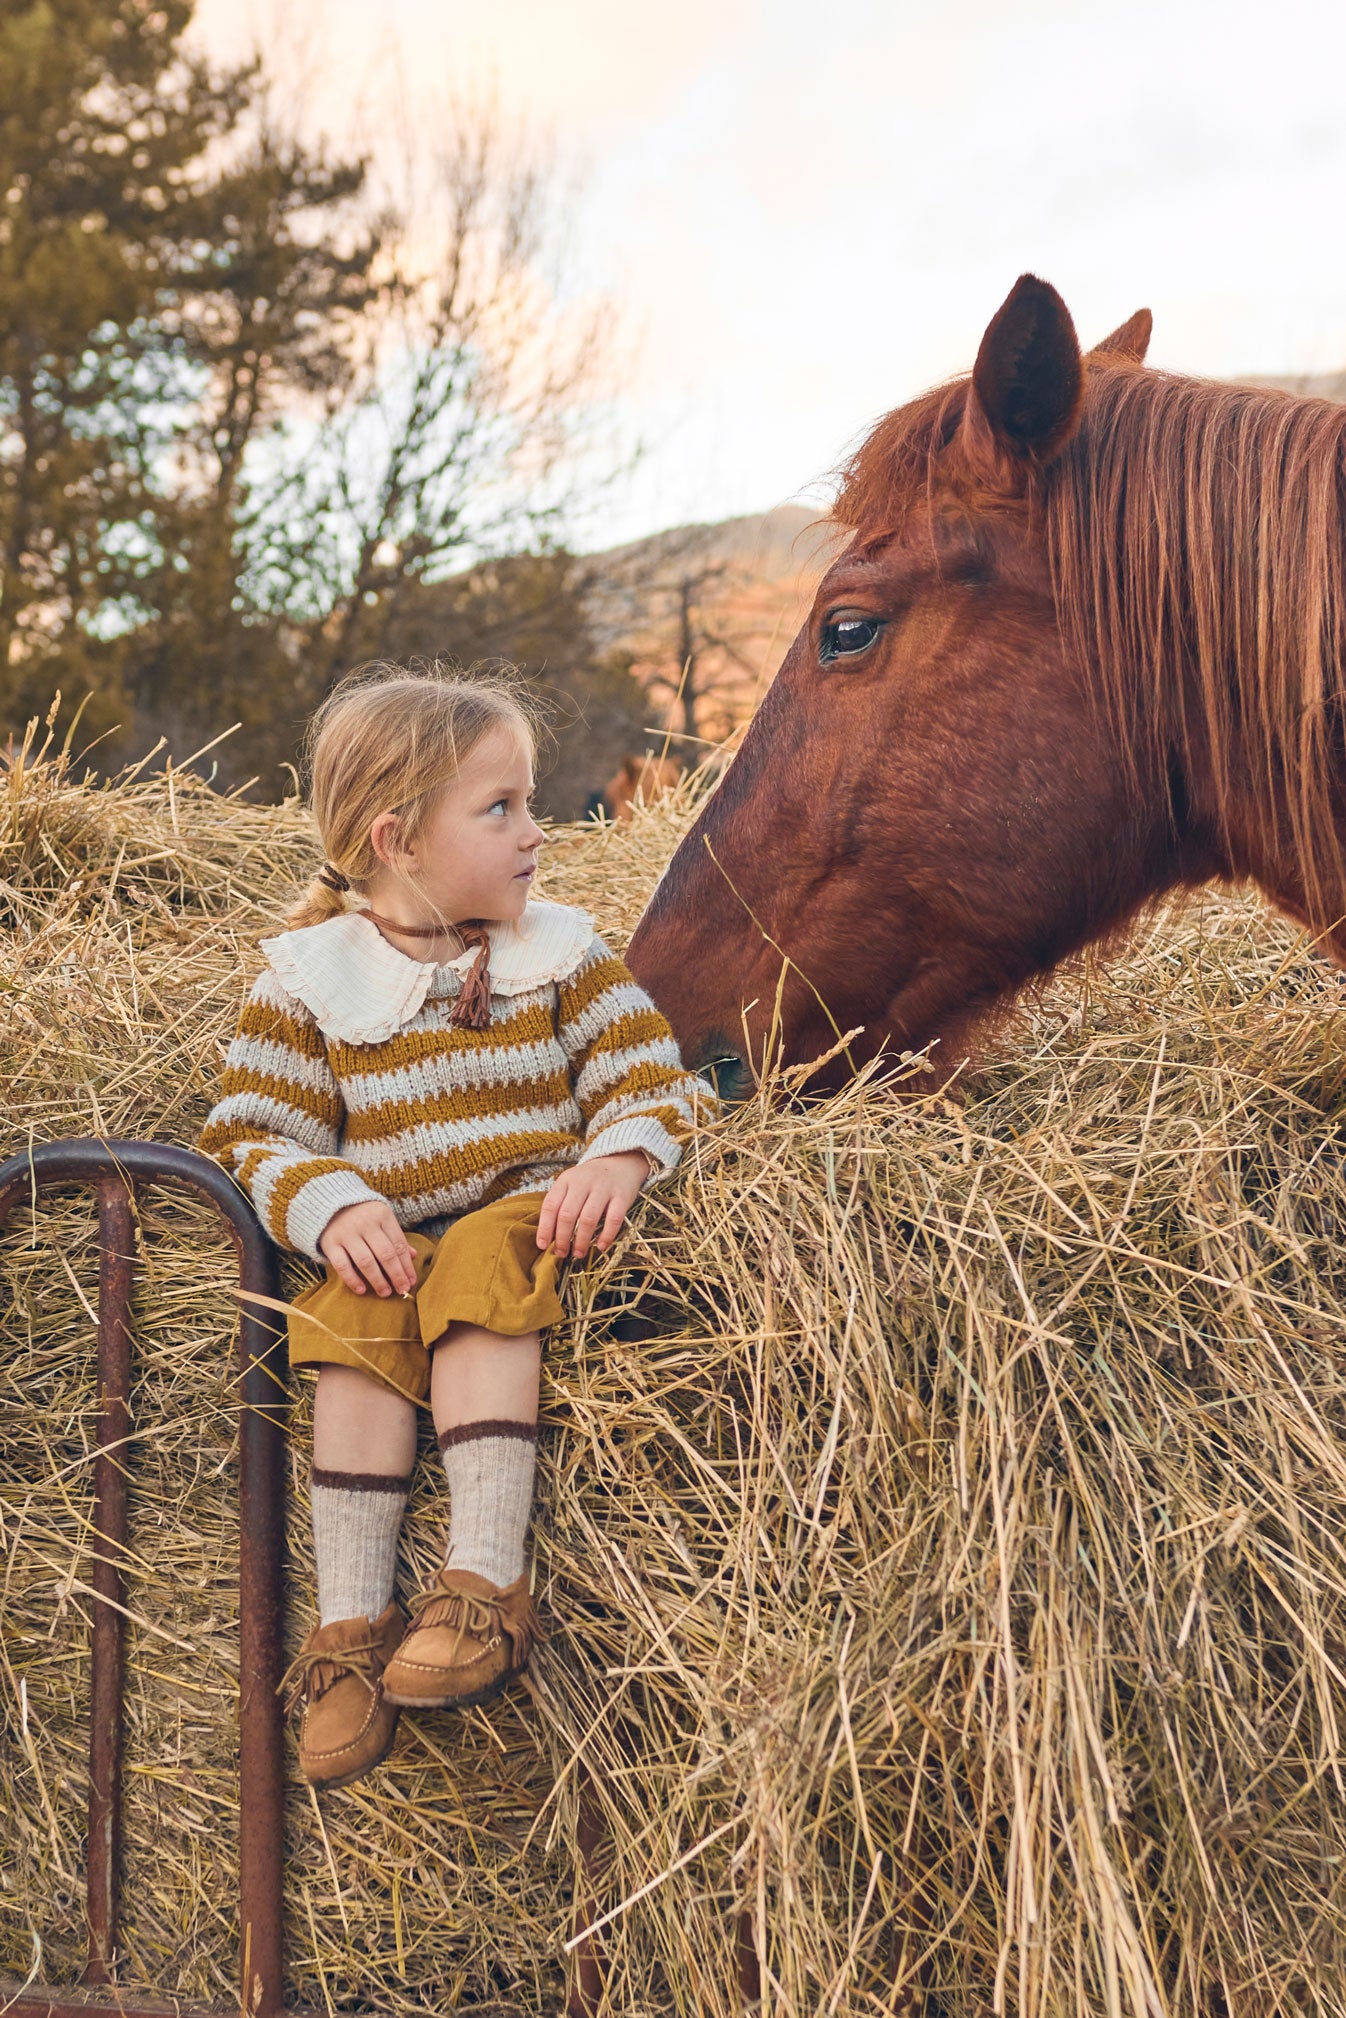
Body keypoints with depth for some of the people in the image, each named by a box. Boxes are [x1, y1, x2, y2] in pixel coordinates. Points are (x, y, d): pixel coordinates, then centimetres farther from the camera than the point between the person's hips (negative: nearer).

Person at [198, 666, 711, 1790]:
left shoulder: (561, 955, 8)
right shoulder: (311, 975, 4)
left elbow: (649, 1078, 6)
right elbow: (255, 1132, 3)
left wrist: (617, 1158, -17)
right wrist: (331, 1208, -17)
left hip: (524, 1213, 0)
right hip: (387, 1236, 1)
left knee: (481, 1280, -33)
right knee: (360, 1325, -30)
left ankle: (486, 1582, -36)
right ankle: (351, 1623, -25)